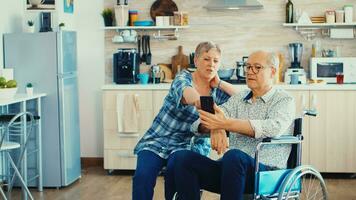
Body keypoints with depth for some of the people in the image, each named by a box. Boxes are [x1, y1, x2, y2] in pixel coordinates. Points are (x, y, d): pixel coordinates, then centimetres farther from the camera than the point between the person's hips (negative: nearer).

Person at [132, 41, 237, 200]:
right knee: (143, 175, -30)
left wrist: (219, 83, -2)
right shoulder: (184, 78, -7)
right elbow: (186, 92, -32)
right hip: (157, 141, -2)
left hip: (187, 145, 2)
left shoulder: (216, 91, 7)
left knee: (176, 169, -32)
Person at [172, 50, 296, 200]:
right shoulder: (239, 99, 19)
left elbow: (274, 128, -19)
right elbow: (201, 123, 9)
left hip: (266, 171, -5)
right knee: (182, 157, -17)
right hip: (233, 166, 5)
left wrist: (227, 124, -27)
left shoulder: (284, 100, 4)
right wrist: (215, 128, -17)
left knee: (234, 156, -37)